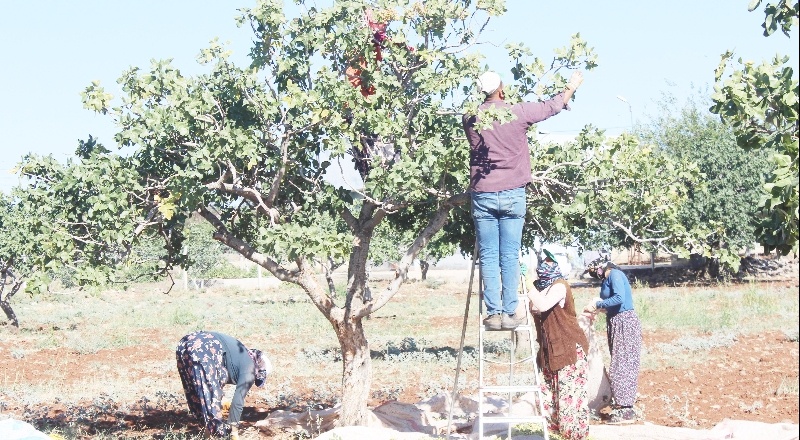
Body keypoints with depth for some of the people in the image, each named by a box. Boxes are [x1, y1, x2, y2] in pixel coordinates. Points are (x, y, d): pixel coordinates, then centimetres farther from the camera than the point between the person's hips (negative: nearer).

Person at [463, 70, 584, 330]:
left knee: (488, 256, 3)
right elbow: (553, 106, 13)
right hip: (512, 194, -1)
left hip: (482, 194, 1)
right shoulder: (518, 112, -2)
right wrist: (571, 87, 31)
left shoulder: (471, 118, 2)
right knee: (510, 256, 2)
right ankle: (509, 313, 1)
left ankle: (493, 314, 0)